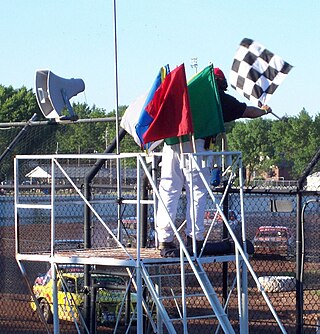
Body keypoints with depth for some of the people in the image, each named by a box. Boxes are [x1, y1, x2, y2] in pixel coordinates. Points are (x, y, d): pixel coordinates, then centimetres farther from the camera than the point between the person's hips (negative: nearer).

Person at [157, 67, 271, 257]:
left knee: (169, 191, 4)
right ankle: (194, 238, -3)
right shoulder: (221, 98, 15)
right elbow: (248, 111, 28)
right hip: (194, 144, -4)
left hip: (170, 140, 4)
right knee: (198, 191, 3)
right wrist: (264, 111, 47)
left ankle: (165, 241, 1)